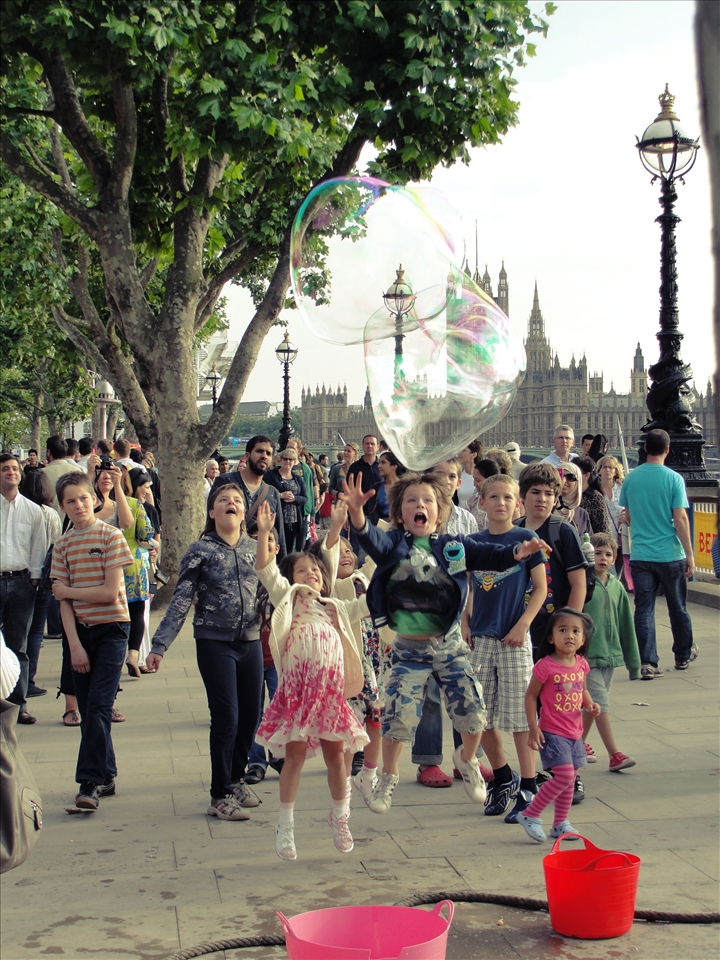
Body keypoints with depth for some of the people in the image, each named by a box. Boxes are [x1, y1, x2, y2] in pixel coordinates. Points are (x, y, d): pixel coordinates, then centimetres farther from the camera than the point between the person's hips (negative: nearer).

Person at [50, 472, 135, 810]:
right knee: (88, 709, 8)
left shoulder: (110, 536, -7)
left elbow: (110, 593, -13)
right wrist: (74, 645, -7)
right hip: (80, 631, 5)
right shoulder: (62, 545, 6)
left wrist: (67, 590, -4)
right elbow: (63, 601, 2)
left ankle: (90, 782, -10)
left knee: (98, 706, -12)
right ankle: (106, 776, 19)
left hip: (111, 627, -5)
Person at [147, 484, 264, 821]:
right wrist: (158, 646, -13)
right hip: (215, 643, -4)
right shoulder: (201, 551, -5)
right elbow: (180, 601, -8)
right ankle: (220, 796, 7)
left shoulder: (255, 548, 6)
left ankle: (235, 778, 31)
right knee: (226, 717, -6)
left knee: (251, 715, 8)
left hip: (250, 641, 4)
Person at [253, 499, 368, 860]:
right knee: (295, 753, -2)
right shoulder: (287, 597, 8)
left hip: (331, 687, 4)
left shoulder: (335, 608, 23)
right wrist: (264, 532, -16)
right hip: (298, 684, -4)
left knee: (335, 753, 9)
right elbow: (264, 568, -6)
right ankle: (285, 827, 9)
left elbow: (371, 603, 33)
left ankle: (339, 817, 27)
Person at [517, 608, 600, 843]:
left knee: (570, 779, 13)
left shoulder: (581, 664, 3)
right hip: (552, 732, -7)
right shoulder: (545, 666, -15)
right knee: (565, 774, -17)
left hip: (574, 732, 7)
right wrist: (533, 727, -13)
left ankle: (560, 823, 28)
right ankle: (530, 815, -3)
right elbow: (531, 696, -9)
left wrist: (590, 703, -2)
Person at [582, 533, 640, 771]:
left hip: (610, 654, 6)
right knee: (600, 703, -7)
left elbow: (626, 625, 13)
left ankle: (580, 743, 31)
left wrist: (633, 661, 15)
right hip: (587, 654, -6)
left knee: (593, 704, 16)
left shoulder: (617, 587, 7)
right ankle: (614, 755, -7)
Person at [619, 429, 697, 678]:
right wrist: (690, 554, -6)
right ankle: (683, 655, 32)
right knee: (677, 607, 15)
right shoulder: (673, 479, -11)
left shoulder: (631, 478, 0)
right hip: (670, 554, -2)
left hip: (639, 555, 2)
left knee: (644, 609, 4)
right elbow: (680, 519, -13)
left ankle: (648, 663, -2)